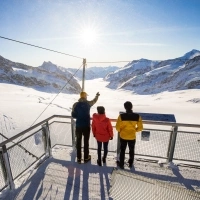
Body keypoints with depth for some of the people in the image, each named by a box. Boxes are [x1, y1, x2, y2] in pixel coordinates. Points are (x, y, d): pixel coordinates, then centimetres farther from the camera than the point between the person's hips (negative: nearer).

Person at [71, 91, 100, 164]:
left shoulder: (75, 104, -7)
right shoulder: (88, 103, -8)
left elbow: (73, 115, -6)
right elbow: (94, 101, 12)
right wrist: (97, 95, 31)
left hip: (78, 126, 1)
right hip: (86, 126, -1)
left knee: (78, 141, 14)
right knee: (86, 142, 11)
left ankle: (79, 158, 25)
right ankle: (86, 158, 25)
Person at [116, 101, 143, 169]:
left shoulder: (121, 116, -21)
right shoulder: (137, 116, -17)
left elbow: (117, 127, -14)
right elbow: (140, 127, -8)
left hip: (123, 136, -1)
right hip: (132, 137, 1)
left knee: (122, 151, 19)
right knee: (132, 150, 24)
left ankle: (121, 165, 33)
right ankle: (130, 164, 43)